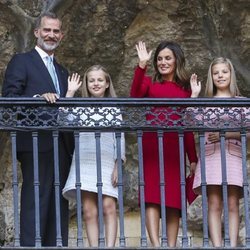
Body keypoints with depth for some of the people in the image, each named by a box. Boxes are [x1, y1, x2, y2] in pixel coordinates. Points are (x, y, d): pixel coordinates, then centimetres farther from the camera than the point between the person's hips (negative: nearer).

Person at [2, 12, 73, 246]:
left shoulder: (62, 71, 25)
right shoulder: (21, 61, 3)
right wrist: (38, 98, -21)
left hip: (61, 146, 7)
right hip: (36, 144, -7)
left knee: (59, 204, 5)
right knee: (35, 201, -11)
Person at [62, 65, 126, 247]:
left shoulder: (114, 108, 11)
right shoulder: (81, 107, 14)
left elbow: (120, 138, 7)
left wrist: (118, 165, -4)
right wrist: (70, 93, 1)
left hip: (107, 162, -1)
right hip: (84, 162, 1)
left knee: (109, 206, -13)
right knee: (89, 210, -4)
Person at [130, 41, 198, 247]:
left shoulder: (184, 89, 14)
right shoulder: (150, 83, 9)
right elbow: (135, 96, -14)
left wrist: (193, 158, 11)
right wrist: (141, 65, -20)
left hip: (176, 147, 3)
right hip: (152, 146, -2)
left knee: (174, 199, 1)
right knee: (152, 197, -12)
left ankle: (172, 245, 3)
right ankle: (155, 244, -22)